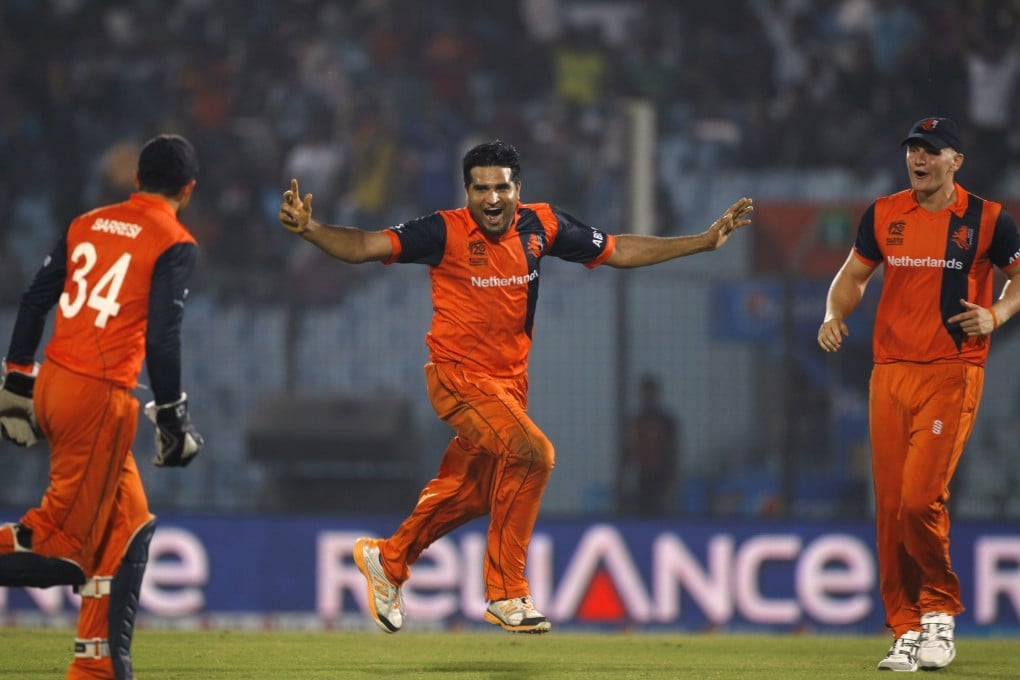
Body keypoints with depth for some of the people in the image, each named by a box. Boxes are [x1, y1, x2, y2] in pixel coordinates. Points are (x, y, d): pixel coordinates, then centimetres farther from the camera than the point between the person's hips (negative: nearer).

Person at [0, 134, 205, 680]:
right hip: (100, 395, -7)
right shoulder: (175, 243, -4)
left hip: (50, 386, 7)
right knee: (61, 546, -3)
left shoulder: (87, 224, 14)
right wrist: (172, 417, -6)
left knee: (127, 525, 19)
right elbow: (161, 337, -13)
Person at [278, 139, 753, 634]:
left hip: (509, 379, 6)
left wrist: (705, 240, 6)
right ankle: (506, 596, -14)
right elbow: (365, 245, -23)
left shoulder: (540, 226, -1)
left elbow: (619, 251, 9)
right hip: (458, 375, -6)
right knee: (530, 451, -24)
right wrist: (310, 230, -41)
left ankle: (388, 559, 39)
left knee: (470, 494, 15)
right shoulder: (445, 232, -15)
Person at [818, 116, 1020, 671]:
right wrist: (836, 316, 0)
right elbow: (853, 275, 19)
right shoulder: (883, 215, 9)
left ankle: (940, 609, 6)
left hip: (953, 372, -4)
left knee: (921, 497, -16)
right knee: (890, 505, 1)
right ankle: (906, 631, 10)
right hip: (890, 371, 4)